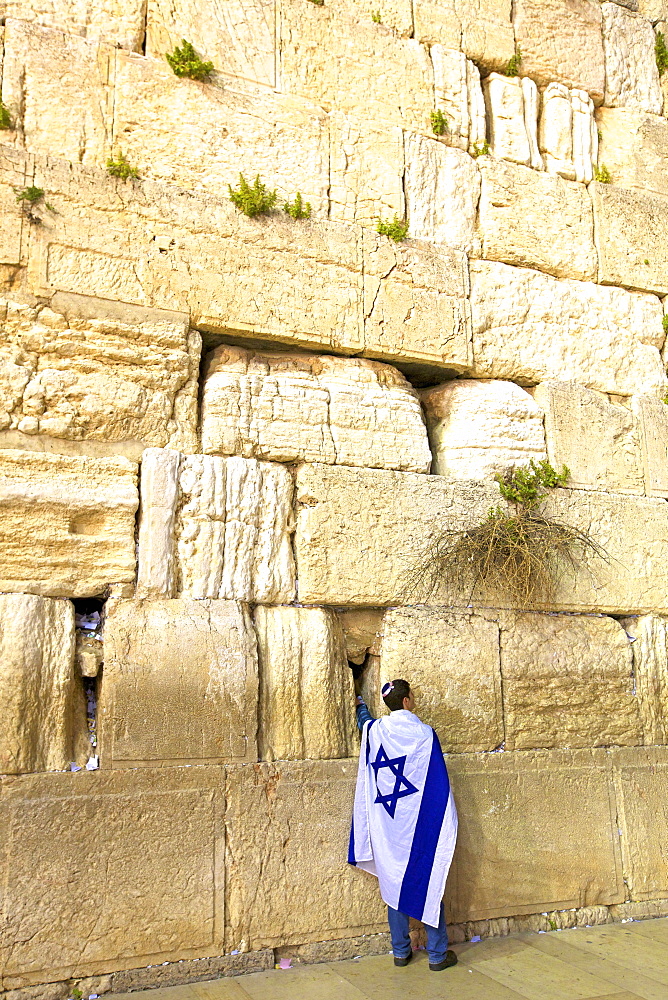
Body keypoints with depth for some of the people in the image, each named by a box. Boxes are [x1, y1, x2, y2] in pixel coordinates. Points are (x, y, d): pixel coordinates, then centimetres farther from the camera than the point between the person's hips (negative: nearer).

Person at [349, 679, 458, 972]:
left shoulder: (373, 731, -2)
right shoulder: (423, 733, -13)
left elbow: (363, 718, 24)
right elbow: (439, 783, -9)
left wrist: (360, 703, 46)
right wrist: (448, 822, 2)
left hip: (387, 825, 4)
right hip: (420, 824, -4)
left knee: (394, 884, 13)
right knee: (429, 884, 7)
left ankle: (400, 951, 22)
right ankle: (437, 954, 15)